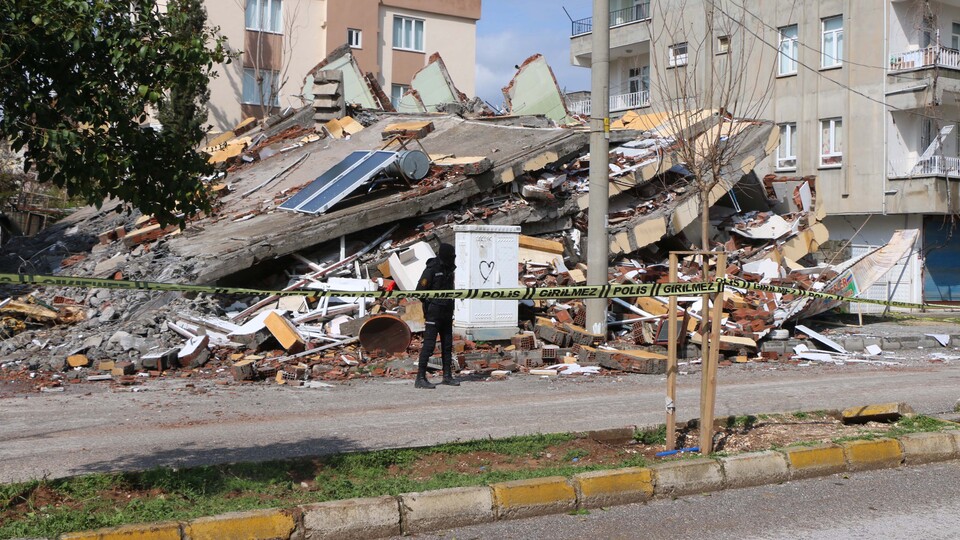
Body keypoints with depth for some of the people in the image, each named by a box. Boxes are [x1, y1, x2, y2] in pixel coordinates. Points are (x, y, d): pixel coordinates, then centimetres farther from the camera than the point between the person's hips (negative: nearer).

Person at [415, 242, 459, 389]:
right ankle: (420, 378, -8)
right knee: (429, 344, -10)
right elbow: (420, 290, -14)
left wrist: (450, 307, 16)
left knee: (447, 345, 11)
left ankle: (447, 376, 19)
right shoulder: (432, 269, -13)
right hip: (434, 314, -8)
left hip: (447, 314, 8)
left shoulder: (449, 269, 13)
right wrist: (430, 306, -11)